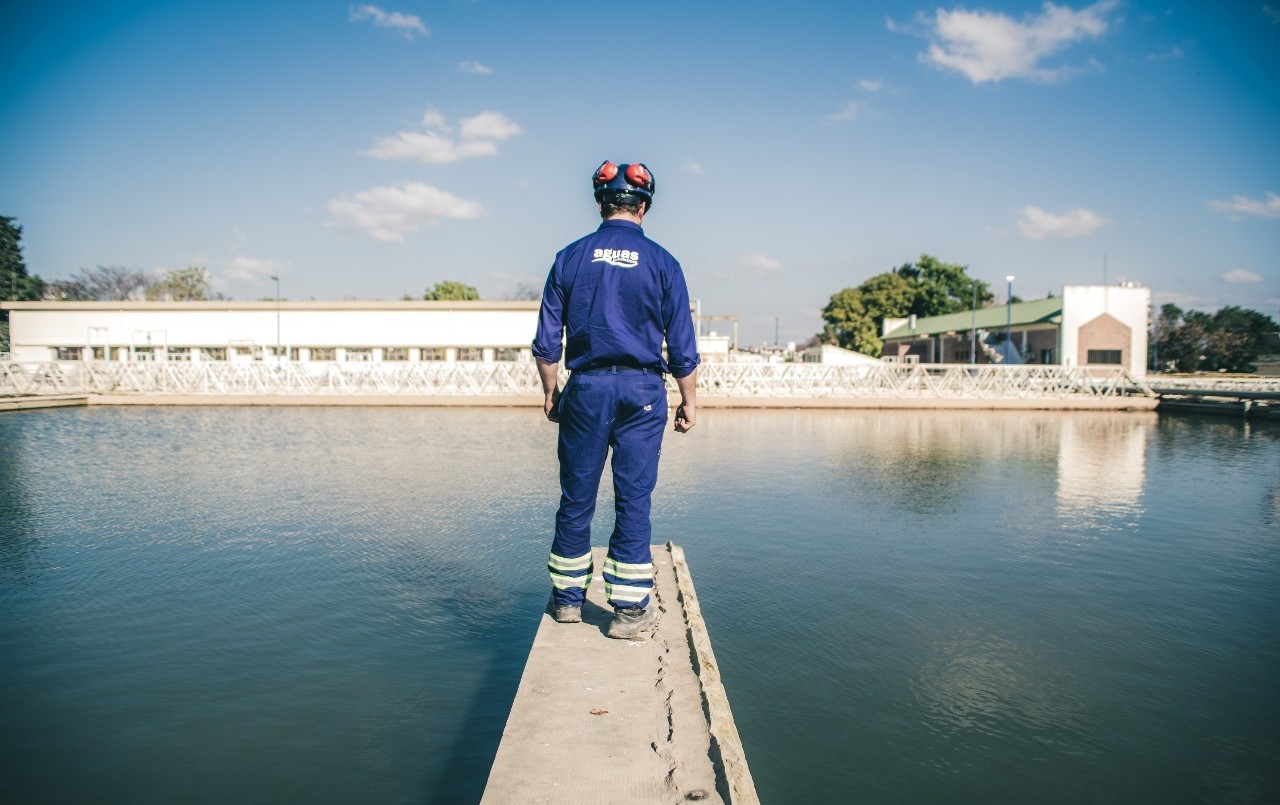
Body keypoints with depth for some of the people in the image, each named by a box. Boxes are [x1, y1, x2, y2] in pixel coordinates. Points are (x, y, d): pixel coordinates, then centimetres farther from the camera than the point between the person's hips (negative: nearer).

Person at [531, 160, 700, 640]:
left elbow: (547, 341, 3)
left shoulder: (570, 257, 2)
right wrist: (689, 401, 9)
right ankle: (629, 610, 9)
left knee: (577, 497, 10)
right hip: (642, 390, -1)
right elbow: (682, 346, 0)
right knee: (633, 499, 3)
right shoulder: (661, 262, -1)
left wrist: (550, 393, 13)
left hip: (586, 388, 1)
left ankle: (568, 598, 23)